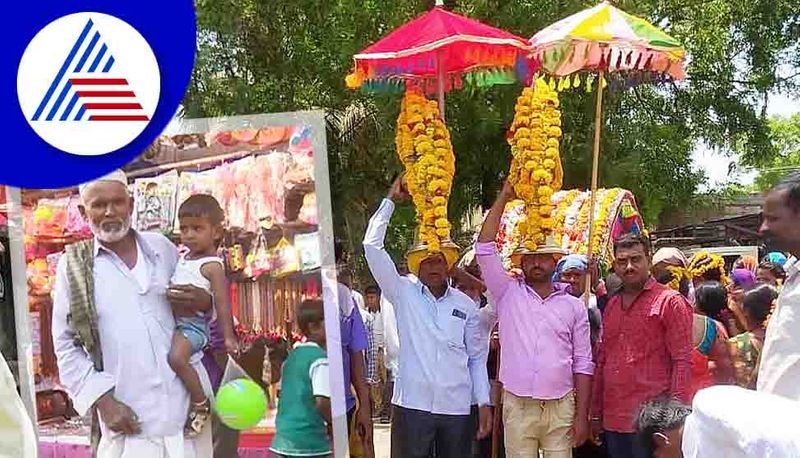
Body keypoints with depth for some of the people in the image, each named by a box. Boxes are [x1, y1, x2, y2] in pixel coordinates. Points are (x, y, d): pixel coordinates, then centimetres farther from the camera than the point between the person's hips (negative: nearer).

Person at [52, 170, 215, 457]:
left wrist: (204, 302, -5)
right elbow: (66, 345, 1)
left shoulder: (161, 247, 7)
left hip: (187, 400, 2)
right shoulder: (73, 266, 0)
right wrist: (102, 400, -8)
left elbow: (197, 294, 19)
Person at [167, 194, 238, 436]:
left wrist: (228, 337, -17)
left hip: (193, 323, -9)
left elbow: (222, 302, -14)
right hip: (172, 319, 9)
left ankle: (201, 403, -13)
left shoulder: (212, 265, -11)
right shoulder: (182, 258, 13)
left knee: (177, 357, -31)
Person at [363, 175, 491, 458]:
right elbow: (372, 246, -4)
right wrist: (391, 200, 0)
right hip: (412, 405, -2)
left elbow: (477, 358, 12)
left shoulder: (466, 305, 9)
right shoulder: (404, 293, 4)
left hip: (458, 407, 2)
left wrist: (484, 403, 5)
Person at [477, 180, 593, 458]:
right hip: (517, 407, 0)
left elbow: (582, 365, 5)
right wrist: (504, 197, -6)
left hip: (561, 408, 0)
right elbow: (485, 248, -4)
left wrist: (582, 415, 0)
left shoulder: (573, 306, 6)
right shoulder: (508, 294, 5)